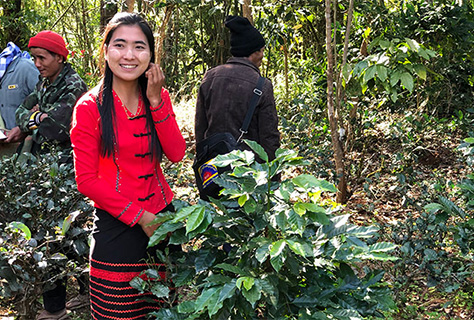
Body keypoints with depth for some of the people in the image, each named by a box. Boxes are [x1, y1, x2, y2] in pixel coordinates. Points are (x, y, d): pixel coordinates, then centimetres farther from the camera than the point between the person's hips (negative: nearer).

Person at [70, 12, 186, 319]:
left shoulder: (159, 97, 4)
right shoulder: (90, 106, -10)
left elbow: (177, 153, -6)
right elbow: (87, 180, -11)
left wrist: (156, 101, -14)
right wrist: (138, 216, -12)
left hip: (162, 216, 5)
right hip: (117, 228, -4)